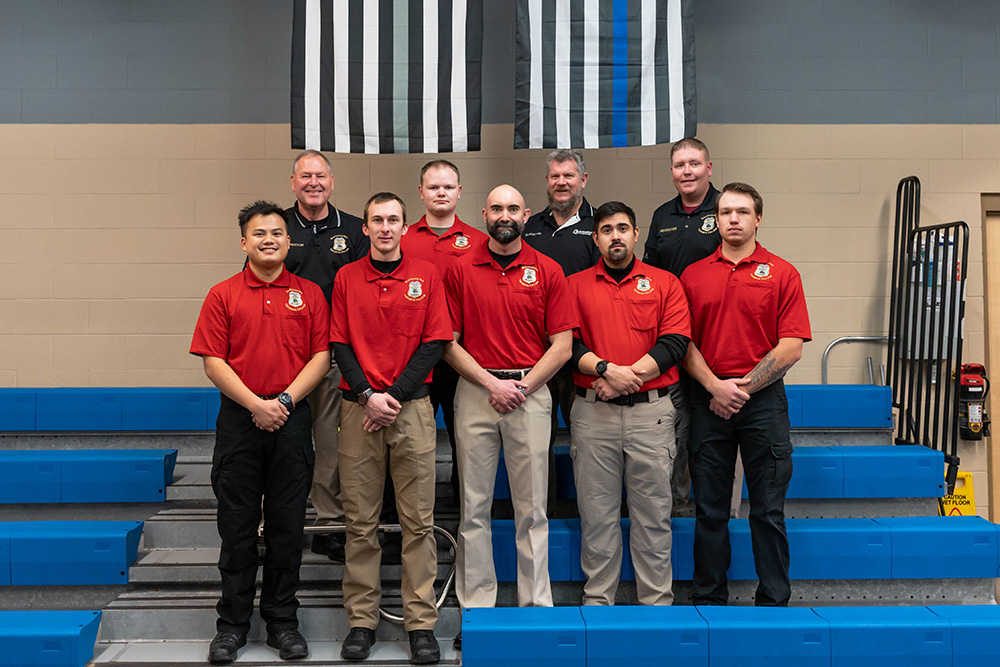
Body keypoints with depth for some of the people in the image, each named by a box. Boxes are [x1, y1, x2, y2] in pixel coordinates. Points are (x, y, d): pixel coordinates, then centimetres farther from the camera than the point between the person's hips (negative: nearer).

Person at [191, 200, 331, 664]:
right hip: (240, 418, 0)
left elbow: (321, 356, 2)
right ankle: (232, 623, 17)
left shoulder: (309, 294, 7)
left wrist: (285, 399, -10)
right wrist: (256, 404, -13)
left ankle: (282, 621, 19)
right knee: (237, 525, 5)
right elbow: (213, 362, -2)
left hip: (292, 418, 1)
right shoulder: (223, 296, 5)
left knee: (287, 525, 6)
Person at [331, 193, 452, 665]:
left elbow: (434, 343, 1)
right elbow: (339, 345, 5)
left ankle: (421, 623, 9)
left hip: (412, 407, -1)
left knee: (418, 520, 1)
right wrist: (368, 395, -9)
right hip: (359, 407, 1)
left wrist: (395, 395, -8)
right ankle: (361, 621, 14)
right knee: (360, 521, 4)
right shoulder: (346, 278, 9)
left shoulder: (426, 275, 7)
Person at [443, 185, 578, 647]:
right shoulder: (460, 270, 6)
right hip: (475, 393, 1)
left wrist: (521, 387, -7)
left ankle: (537, 608, 14)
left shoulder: (547, 271, 6)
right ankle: (475, 608, 14)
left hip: (530, 394, 0)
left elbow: (562, 345, 2)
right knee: (474, 507, 5)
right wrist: (491, 383, -7)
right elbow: (448, 343, 3)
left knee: (532, 508, 4)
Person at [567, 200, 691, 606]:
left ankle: (657, 603, 14)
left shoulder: (665, 283, 9)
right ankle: (597, 600, 17)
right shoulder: (575, 285, 10)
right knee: (596, 511, 6)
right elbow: (566, 343, 0)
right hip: (592, 410, 1)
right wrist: (607, 369, -15)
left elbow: (675, 342, -2)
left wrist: (629, 375, -12)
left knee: (653, 512, 4)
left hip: (650, 409, 0)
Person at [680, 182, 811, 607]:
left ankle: (774, 603, 15)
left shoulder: (782, 273, 3)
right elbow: (683, 342, 5)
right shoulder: (693, 275, 9)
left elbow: (791, 348, -4)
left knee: (768, 509, 4)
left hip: (764, 399, -2)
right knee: (709, 508, 7)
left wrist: (743, 387, -9)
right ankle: (709, 600, 18)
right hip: (708, 401, 2)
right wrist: (714, 386, -9)